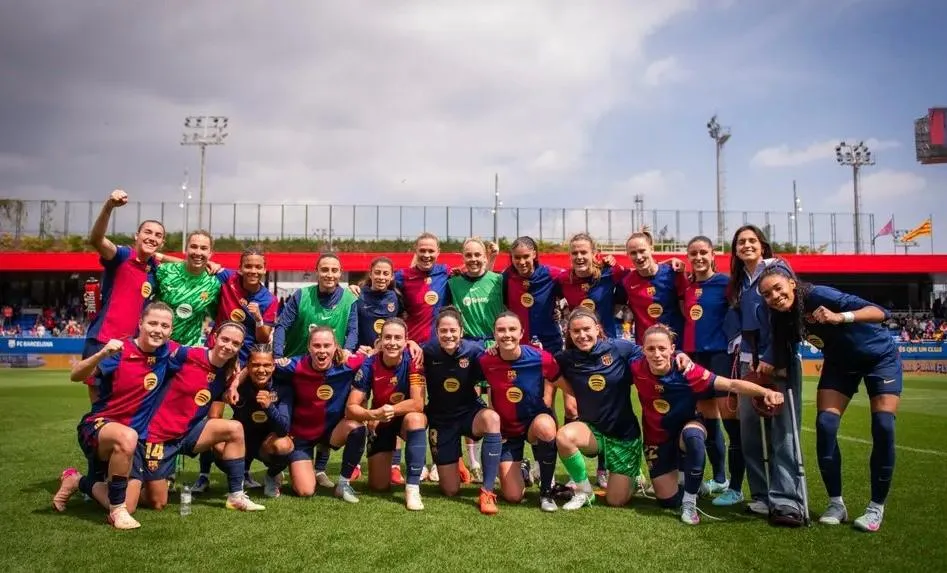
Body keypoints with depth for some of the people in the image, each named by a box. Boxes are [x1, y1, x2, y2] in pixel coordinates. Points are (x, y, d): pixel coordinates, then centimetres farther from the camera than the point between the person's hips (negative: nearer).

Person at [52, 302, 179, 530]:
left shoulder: (167, 353, -4)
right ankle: (117, 509, -20)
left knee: (127, 509, 1)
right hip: (97, 426, -5)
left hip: (132, 440, 5)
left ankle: (79, 482, 30)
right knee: (127, 437, -41)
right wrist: (102, 354, -44)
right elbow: (76, 375, -28)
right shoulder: (120, 350, -15)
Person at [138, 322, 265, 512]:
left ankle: (236, 496, -8)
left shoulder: (227, 376, 0)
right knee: (157, 504, -2)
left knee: (235, 428, -17)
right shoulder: (188, 354, -17)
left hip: (187, 432, 5)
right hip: (158, 433, -5)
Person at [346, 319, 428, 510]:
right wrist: (373, 414, -39)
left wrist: (389, 410, -32)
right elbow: (350, 408, -20)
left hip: (407, 418, -1)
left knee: (416, 419, -38)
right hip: (379, 423, 2)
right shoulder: (369, 365, -20)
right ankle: (381, 464, 37)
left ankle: (412, 488, -28)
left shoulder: (413, 360, -24)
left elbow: (418, 404, -28)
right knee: (379, 486, -1)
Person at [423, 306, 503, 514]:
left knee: (492, 418, -39)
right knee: (450, 490, 3)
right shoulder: (428, 351, -15)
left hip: (470, 412, 0)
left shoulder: (473, 350, -16)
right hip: (441, 419, 1)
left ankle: (487, 491, -28)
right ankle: (452, 464, 43)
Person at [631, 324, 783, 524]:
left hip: (687, 427, -2)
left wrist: (766, 392, -49)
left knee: (693, 435, -41)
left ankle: (689, 502, -20)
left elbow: (731, 385, -35)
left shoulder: (687, 371, -28)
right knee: (667, 501, 3)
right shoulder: (637, 369, -23)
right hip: (657, 439, 2)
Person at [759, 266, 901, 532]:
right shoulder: (782, 317, -16)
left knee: (882, 427, -14)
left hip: (879, 356, -4)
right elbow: (784, 354, -2)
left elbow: (881, 313, -38)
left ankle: (877, 507, 0)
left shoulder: (818, 295, -33)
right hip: (840, 364, 5)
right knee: (825, 425, -11)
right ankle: (836, 504, 2)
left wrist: (841, 317, -52)